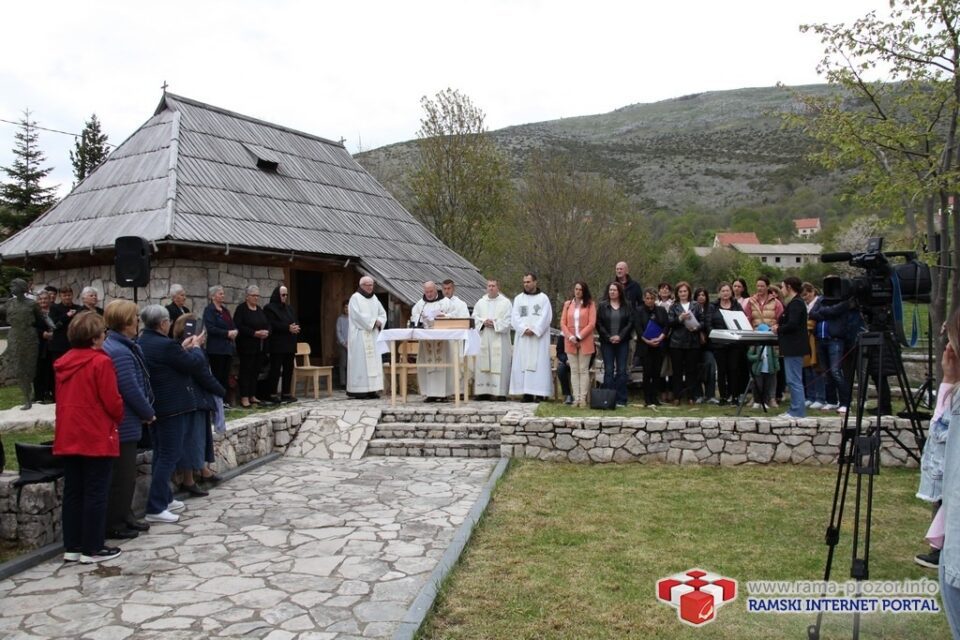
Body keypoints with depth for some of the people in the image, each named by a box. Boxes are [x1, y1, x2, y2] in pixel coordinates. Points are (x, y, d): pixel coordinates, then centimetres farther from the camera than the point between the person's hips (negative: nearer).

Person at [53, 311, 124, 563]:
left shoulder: (62, 362, 9)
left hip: (68, 437, 7)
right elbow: (112, 401, -14)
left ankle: (72, 547, 19)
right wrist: (119, 418, 5)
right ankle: (92, 549, 5)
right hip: (97, 437, -7)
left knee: (73, 492, 12)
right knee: (95, 494, 0)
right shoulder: (100, 362, -15)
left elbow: (62, 400, 15)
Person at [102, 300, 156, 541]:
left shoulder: (121, 346, 10)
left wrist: (145, 412, 11)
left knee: (126, 474, 18)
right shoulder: (119, 352, -22)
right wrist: (149, 413, -8)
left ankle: (124, 518, 29)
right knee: (122, 476, 1)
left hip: (126, 423, 10)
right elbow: (131, 390, -22)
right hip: (124, 424, -10)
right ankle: (115, 525, 12)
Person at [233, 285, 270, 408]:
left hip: (260, 346, 6)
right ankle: (244, 398, -1)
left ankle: (252, 396, 16)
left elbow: (268, 324, 16)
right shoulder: (241, 309, -5)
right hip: (247, 346, -6)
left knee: (256, 371, 8)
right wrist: (254, 333, -21)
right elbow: (238, 326, -15)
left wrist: (267, 332, -7)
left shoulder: (260, 310, 16)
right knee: (246, 371, -4)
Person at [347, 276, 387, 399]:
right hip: (360, 335, -7)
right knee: (360, 361, -8)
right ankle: (359, 390, -7)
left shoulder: (374, 298, 16)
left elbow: (383, 313, 16)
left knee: (373, 360, 2)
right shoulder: (355, 298, -4)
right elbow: (358, 315, -15)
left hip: (373, 334, 7)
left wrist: (379, 322, -4)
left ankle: (371, 389, 4)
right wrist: (373, 322, -11)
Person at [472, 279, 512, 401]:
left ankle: (501, 392, -3)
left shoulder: (505, 302, 3)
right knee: (483, 364, 2)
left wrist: (495, 324, -13)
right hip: (483, 339, 4)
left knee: (500, 364, -6)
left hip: (499, 339, -4)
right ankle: (484, 391, 7)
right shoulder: (480, 302, 14)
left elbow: (509, 320, -4)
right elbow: (474, 317, 10)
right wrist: (483, 322, -8)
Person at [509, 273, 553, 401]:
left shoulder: (543, 298, 5)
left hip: (539, 337, -3)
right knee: (523, 364, -3)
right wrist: (524, 329, -10)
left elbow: (546, 317, -4)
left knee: (539, 364, -6)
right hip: (522, 337, 3)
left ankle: (539, 393, -6)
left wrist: (534, 330, -13)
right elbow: (515, 317, 5)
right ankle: (526, 392, -1)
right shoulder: (518, 298, 13)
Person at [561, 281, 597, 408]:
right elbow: (563, 323, 6)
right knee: (574, 370, 4)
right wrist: (570, 337, -8)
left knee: (584, 370, 0)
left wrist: (579, 337, -11)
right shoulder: (567, 304, 11)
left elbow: (592, 324, -6)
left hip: (585, 342, -3)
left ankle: (583, 398, 2)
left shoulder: (590, 304, 2)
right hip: (570, 342, 3)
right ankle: (576, 398, 6)